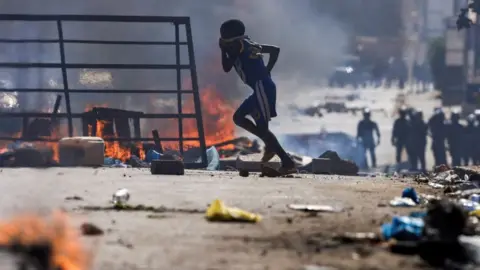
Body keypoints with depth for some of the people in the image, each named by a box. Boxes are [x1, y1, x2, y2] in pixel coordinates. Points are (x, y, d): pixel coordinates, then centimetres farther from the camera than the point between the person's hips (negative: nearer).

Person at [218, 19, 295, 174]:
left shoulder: (236, 45, -3)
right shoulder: (248, 44, 21)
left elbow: (226, 68, 1)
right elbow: (275, 50, 23)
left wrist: (223, 50, 14)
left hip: (262, 87, -10)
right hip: (262, 87, 10)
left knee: (261, 127, -10)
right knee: (238, 117, 16)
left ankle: (288, 163, -15)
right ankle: (270, 144, 10)